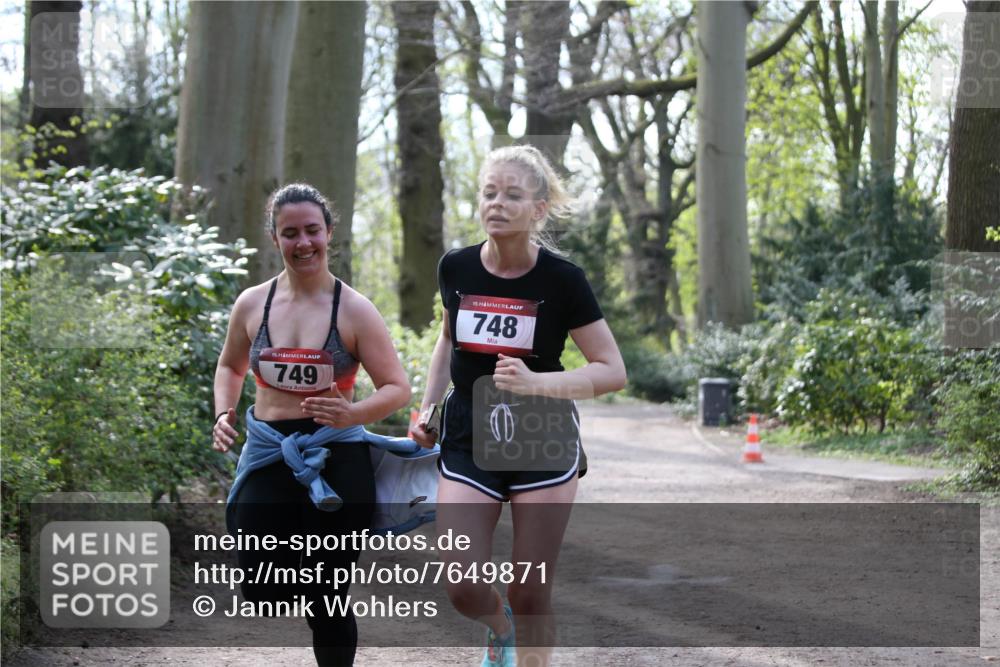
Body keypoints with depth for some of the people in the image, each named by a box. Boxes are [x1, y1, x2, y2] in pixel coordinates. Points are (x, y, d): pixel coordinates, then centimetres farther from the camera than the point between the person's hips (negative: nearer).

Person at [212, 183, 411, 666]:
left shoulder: (354, 310, -7)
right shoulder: (252, 304, 3)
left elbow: (398, 388, -6)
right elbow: (230, 366, 22)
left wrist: (352, 414, -25)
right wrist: (224, 414, 4)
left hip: (334, 461, -3)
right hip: (267, 459, 3)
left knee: (327, 602, 1)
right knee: (261, 592, -3)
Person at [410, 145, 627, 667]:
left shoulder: (561, 280, -12)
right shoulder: (456, 269, -2)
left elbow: (612, 371, -10)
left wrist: (536, 383, -24)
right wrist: (427, 407, 8)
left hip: (544, 446, -2)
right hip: (467, 444, 2)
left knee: (530, 595, 0)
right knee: (463, 588, -8)